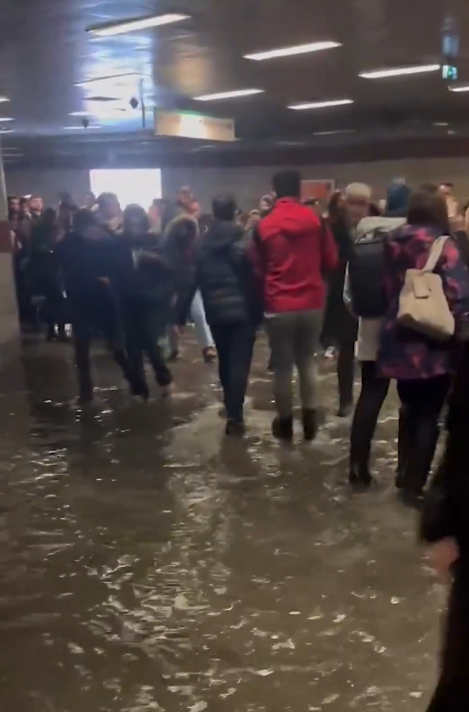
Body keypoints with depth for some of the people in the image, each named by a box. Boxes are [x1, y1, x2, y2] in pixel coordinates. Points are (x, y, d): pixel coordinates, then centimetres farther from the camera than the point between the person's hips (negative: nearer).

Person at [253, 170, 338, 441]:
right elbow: (331, 260, 3)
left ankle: (285, 422, 19)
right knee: (308, 361, 16)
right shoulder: (315, 220, -4)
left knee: (283, 366, 10)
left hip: (278, 306, -1)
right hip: (312, 303, 2)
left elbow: (257, 267, 3)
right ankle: (310, 421, 17)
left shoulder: (264, 226, -6)